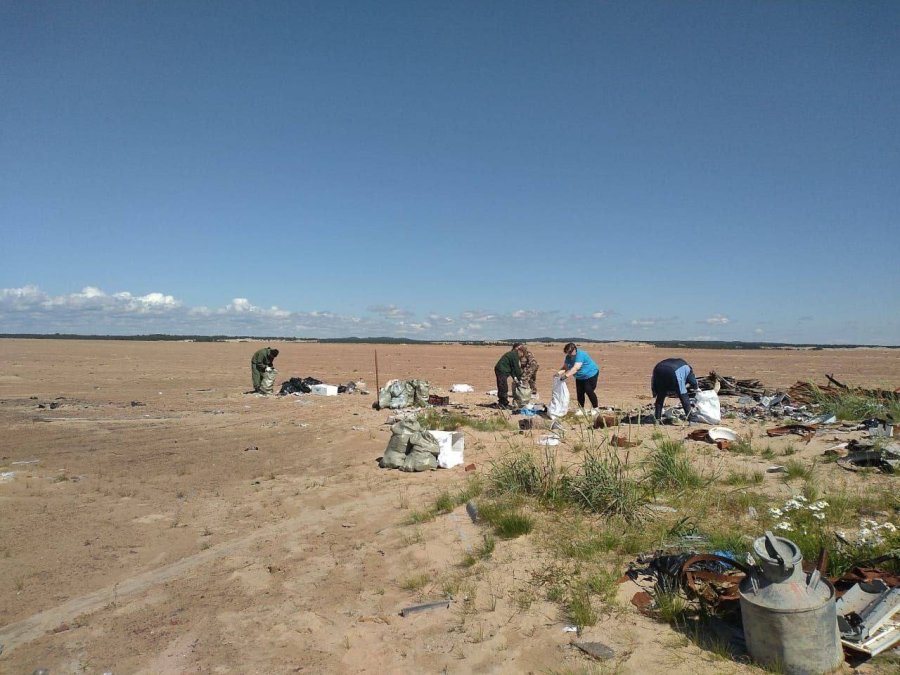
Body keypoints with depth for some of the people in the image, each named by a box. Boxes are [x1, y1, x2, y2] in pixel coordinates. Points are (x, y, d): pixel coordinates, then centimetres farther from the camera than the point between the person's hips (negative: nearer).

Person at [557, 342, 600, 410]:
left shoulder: (580, 355, -31)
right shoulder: (568, 357, -6)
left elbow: (575, 368, -41)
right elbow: (565, 367, -6)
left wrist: (566, 375, -48)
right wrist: (559, 373, -26)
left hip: (590, 375, -8)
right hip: (580, 377, 8)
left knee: (589, 391, -11)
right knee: (579, 393, 4)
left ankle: (596, 408, 6)